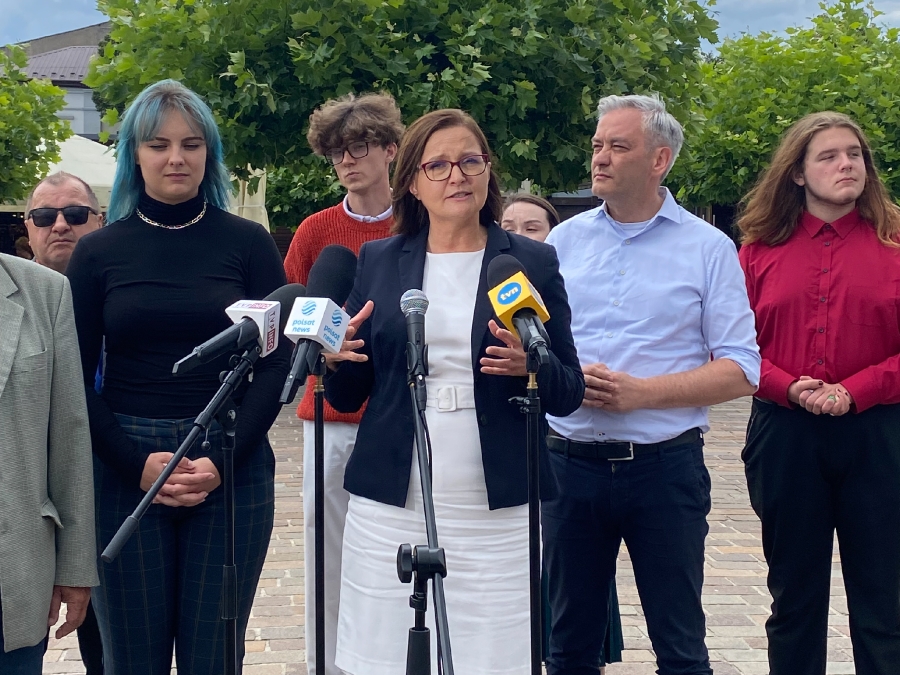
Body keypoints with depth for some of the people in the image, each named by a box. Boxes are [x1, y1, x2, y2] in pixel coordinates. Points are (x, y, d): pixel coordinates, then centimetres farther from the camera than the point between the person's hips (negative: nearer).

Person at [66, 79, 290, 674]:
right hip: (124, 472, 1)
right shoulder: (98, 252, 5)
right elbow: (77, 378, 4)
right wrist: (137, 462, -9)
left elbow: (277, 362, 1)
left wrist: (222, 459, -10)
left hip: (233, 469, 0)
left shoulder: (248, 243, 3)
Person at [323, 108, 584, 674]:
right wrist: (337, 358, -9)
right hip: (389, 510, 1)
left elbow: (571, 394, 5)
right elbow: (346, 398, 12)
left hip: (496, 515, -1)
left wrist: (533, 365, -16)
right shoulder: (378, 261, 10)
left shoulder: (534, 262, 5)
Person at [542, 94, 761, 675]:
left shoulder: (708, 248, -1)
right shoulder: (563, 241, 8)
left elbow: (741, 371, -6)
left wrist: (641, 392, -17)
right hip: (571, 462, 3)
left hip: (665, 467, -2)